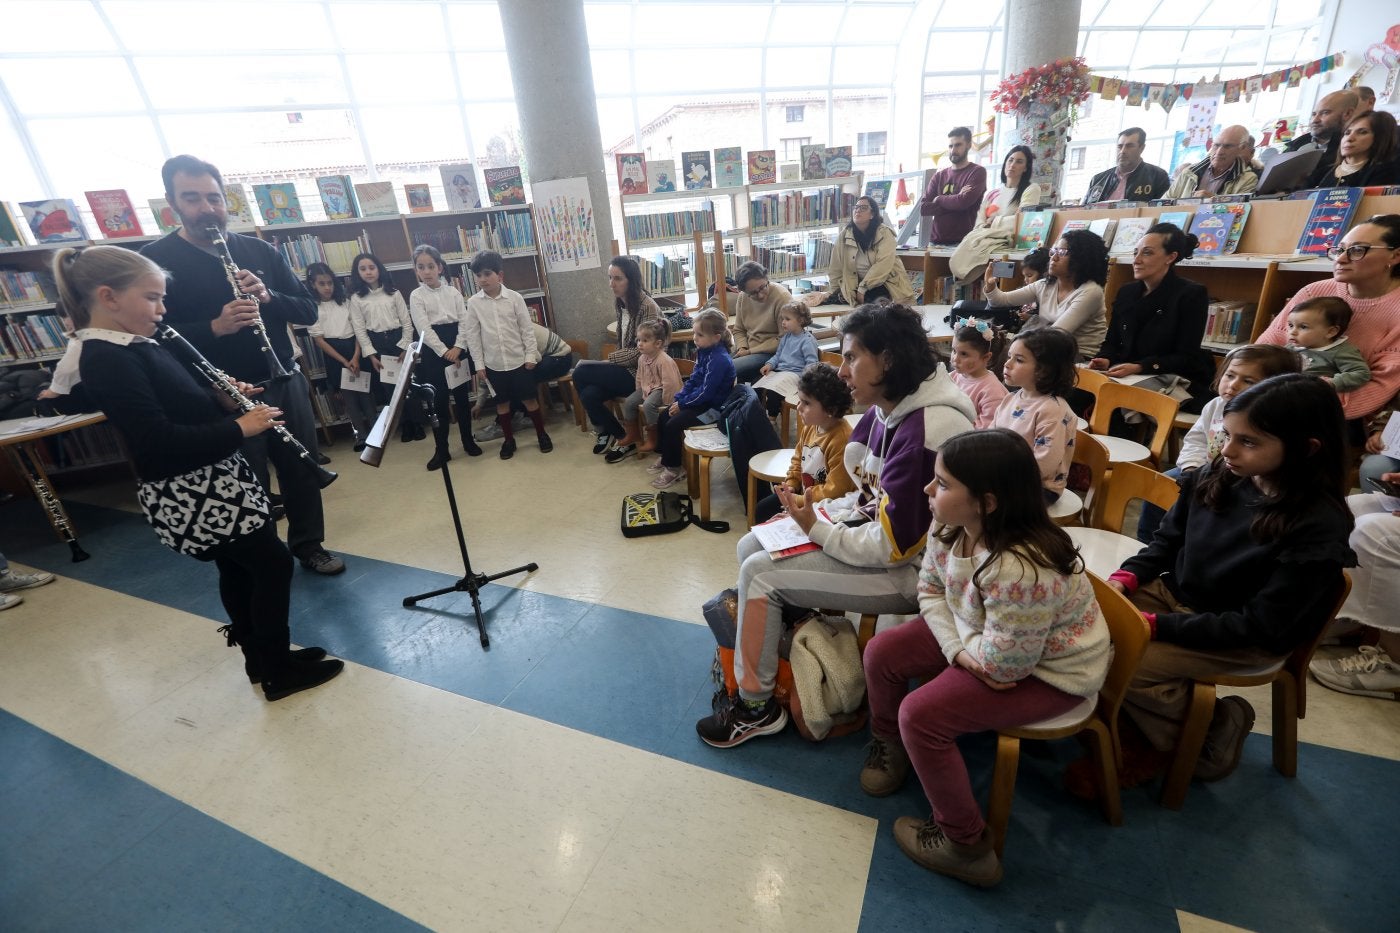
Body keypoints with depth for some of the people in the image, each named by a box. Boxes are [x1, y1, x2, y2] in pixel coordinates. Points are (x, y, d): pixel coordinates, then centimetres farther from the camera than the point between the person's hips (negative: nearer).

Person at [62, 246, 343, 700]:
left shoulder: (132, 347, 11)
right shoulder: (106, 360, -20)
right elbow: (158, 442, -26)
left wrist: (222, 398, 1)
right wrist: (240, 427, -22)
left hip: (206, 485, 10)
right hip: (191, 495, -10)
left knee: (238, 568, 18)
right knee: (273, 562, -2)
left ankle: (262, 658, 34)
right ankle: (279, 672, 13)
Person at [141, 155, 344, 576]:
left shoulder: (260, 251, 7)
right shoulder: (155, 260, -4)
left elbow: (308, 311, 4)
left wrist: (268, 296, -16)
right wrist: (214, 327, -27)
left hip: (285, 384, 4)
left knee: (302, 471, 13)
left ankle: (309, 545, 31)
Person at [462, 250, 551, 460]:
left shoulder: (514, 297, -5)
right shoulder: (473, 303, -2)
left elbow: (527, 328, -2)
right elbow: (472, 335, 0)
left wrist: (531, 355, -5)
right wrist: (478, 364, -2)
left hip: (519, 360, -1)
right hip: (493, 363, 1)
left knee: (529, 399, 6)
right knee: (502, 403, 11)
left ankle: (541, 434, 22)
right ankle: (509, 439, 25)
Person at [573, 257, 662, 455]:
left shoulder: (647, 307, -17)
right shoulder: (621, 304, 9)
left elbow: (641, 352, -19)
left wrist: (608, 360, -18)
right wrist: (610, 361, -1)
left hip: (640, 372, -7)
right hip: (625, 368, 7)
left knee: (580, 373, -16)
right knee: (589, 395, -20)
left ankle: (608, 431, 7)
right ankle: (610, 432, 8)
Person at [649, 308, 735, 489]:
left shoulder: (720, 359, -26)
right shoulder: (703, 350, 4)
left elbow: (706, 392, -26)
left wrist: (682, 404, -17)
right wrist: (678, 398, -1)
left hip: (712, 406, -10)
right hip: (699, 399, 10)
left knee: (673, 425, -18)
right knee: (663, 417, 8)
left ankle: (674, 468, -1)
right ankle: (666, 457, 25)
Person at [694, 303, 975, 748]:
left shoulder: (926, 432, -28)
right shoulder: (888, 409, 1)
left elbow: (894, 546, -26)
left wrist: (816, 528, -15)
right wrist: (815, 511, -3)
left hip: (910, 569, -9)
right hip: (876, 530, 10)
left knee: (760, 574, -14)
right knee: (751, 545, 6)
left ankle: (755, 706, 5)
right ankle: (757, 651, 22)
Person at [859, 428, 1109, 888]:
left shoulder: (1020, 569, -40)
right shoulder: (949, 527, -15)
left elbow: (1003, 665, -30)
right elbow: (930, 588, -3)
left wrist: (963, 651, -10)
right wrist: (957, 649, -17)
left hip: (1047, 670, -8)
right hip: (981, 637, 8)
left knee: (921, 715, -19)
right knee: (882, 652, -1)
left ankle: (966, 845, 6)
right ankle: (888, 747, 29)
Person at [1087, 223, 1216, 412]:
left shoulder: (1192, 294, -5)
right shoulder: (1126, 292, 11)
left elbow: (1186, 358, -11)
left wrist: (1139, 367, -25)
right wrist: (1105, 360, -12)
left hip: (1178, 382, -5)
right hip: (1128, 376, 5)